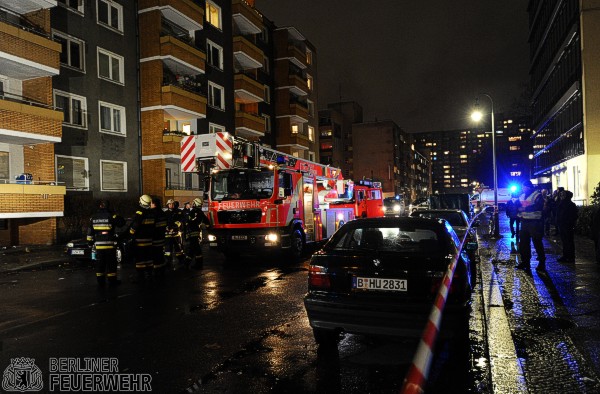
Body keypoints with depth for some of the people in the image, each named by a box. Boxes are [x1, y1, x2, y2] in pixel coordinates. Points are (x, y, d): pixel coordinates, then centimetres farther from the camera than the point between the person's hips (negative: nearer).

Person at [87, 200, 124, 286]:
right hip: (110, 244, -4)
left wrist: (91, 242, 17)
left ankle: (100, 280, 14)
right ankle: (112, 280, 6)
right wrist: (115, 216, 5)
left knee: (100, 263, 11)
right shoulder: (110, 216, -10)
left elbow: (90, 232, 9)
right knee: (111, 263, 3)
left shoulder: (93, 217, 6)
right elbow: (121, 222, -6)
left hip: (98, 245, 4)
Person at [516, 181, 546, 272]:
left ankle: (542, 263, 5)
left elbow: (538, 206, -25)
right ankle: (525, 262, 22)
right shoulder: (522, 196, 15)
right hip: (524, 222, 8)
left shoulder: (537, 195, -10)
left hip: (534, 222, -8)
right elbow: (517, 206, 24)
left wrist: (525, 208, -23)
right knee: (523, 243, 11)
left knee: (537, 243, -4)